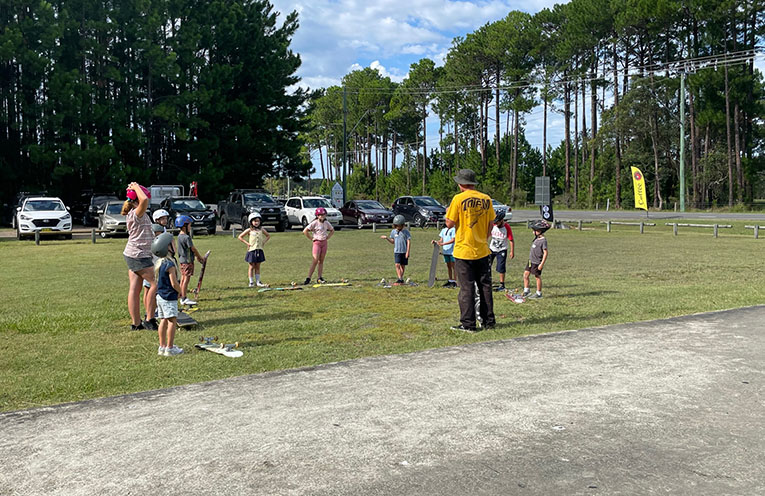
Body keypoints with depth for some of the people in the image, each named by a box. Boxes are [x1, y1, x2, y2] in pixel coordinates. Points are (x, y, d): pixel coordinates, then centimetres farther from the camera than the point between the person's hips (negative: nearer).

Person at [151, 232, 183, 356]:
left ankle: (162, 346, 18)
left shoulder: (158, 262, 9)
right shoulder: (170, 264, -20)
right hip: (169, 297, -9)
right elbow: (174, 283, -20)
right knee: (172, 321, -4)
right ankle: (170, 348, -3)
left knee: (163, 321, 13)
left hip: (160, 295, 9)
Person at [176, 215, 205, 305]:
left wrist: (196, 256, 13)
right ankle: (184, 298, -4)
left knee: (183, 279, 15)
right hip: (187, 260, -10)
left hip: (182, 260, 10)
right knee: (186, 279, -6)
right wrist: (200, 257, -1)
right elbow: (193, 248, -13)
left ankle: (182, 297, 22)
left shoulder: (180, 236, 10)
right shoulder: (186, 237, -19)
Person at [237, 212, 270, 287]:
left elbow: (268, 236, 20)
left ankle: (258, 282, 13)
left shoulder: (261, 230, 5)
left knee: (258, 267, 8)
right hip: (252, 250, -3)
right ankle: (251, 282, 8)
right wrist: (247, 243, -6)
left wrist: (264, 242, 6)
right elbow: (240, 237, 0)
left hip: (259, 250, 3)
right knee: (252, 266, 2)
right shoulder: (249, 230, -3)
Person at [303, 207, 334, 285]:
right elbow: (305, 231, -12)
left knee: (321, 261, 7)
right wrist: (311, 238, -9)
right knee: (315, 260, -12)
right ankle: (308, 278, -12)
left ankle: (320, 277, 10)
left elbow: (332, 230, 22)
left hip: (324, 242, 5)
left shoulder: (326, 223, 6)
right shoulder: (314, 223, -10)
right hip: (317, 242, -5)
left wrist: (327, 238, 9)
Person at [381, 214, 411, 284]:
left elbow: (409, 242, -6)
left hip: (404, 251, -2)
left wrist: (407, 252, -12)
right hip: (397, 251, 2)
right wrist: (386, 238, 0)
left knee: (403, 266, 6)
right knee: (397, 265, -12)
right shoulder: (393, 232, 5)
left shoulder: (406, 231, -5)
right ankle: (400, 279, -13)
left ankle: (401, 279, 18)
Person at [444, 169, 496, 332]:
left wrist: (447, 213, 11)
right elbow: (490, 224, 8)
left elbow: (450, 223, -9)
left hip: (464, 251, -4)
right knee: (485, 286, 12)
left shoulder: (458, 199, -12)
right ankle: (489, 321, 18)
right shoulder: (486, 199, 3)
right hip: (482, 251, 4)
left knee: (467, 288, 1)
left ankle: (468, 324, 4)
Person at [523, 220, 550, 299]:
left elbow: (545, 253, -19)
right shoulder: (536, 238, 9)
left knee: (537, 277, 3)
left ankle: (539, 293, 14)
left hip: (537, 263, -9)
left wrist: (542, 264, -21)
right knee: (525, 274, 8)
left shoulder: (543, 240, -17)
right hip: (531, 261, 9)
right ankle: (526, 291, 18)